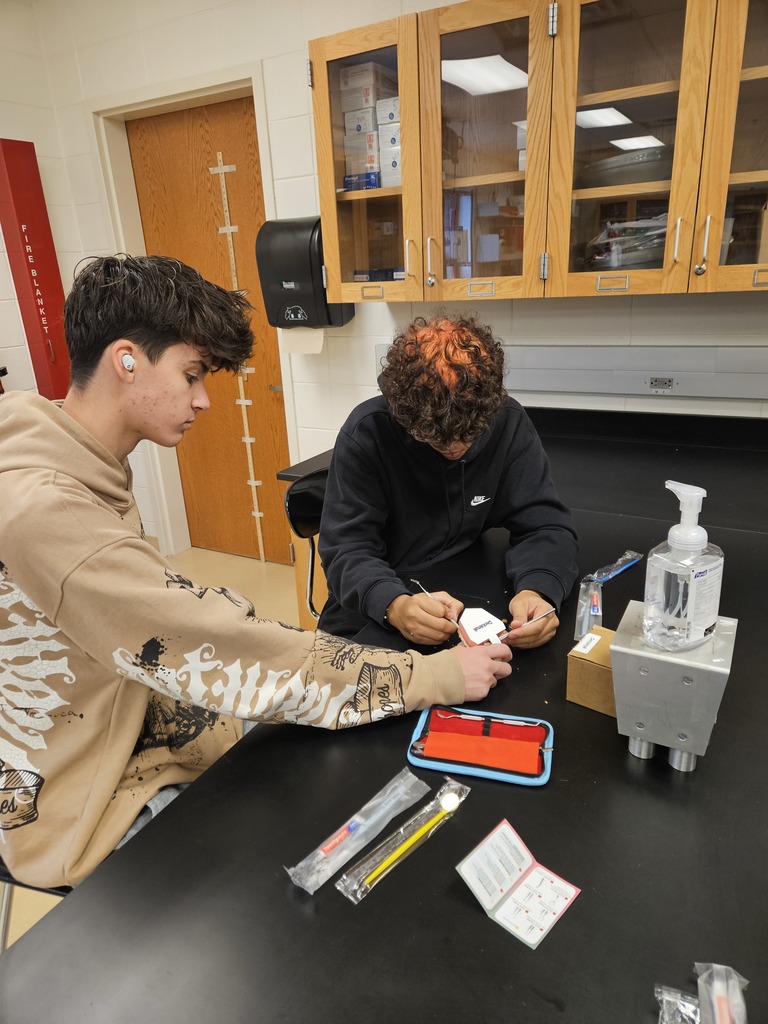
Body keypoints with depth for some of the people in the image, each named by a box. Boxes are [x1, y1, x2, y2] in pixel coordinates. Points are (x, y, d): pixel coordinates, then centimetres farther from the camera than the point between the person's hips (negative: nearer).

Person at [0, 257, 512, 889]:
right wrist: (431, 677, -25)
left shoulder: (79, 469, -1)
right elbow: (223, 659, -32)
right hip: (83, 811, -7)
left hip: (129, 730, 8)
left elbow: (174, 613, -1)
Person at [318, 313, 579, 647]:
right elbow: (347, 549, -19)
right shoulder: (367, 432, -18)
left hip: (469, 605, 3)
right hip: (372, 616, -2)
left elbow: (544, 524, -9)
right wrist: (395, 605, -39)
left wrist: (536, 590, -30)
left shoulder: (508, 422, -11)